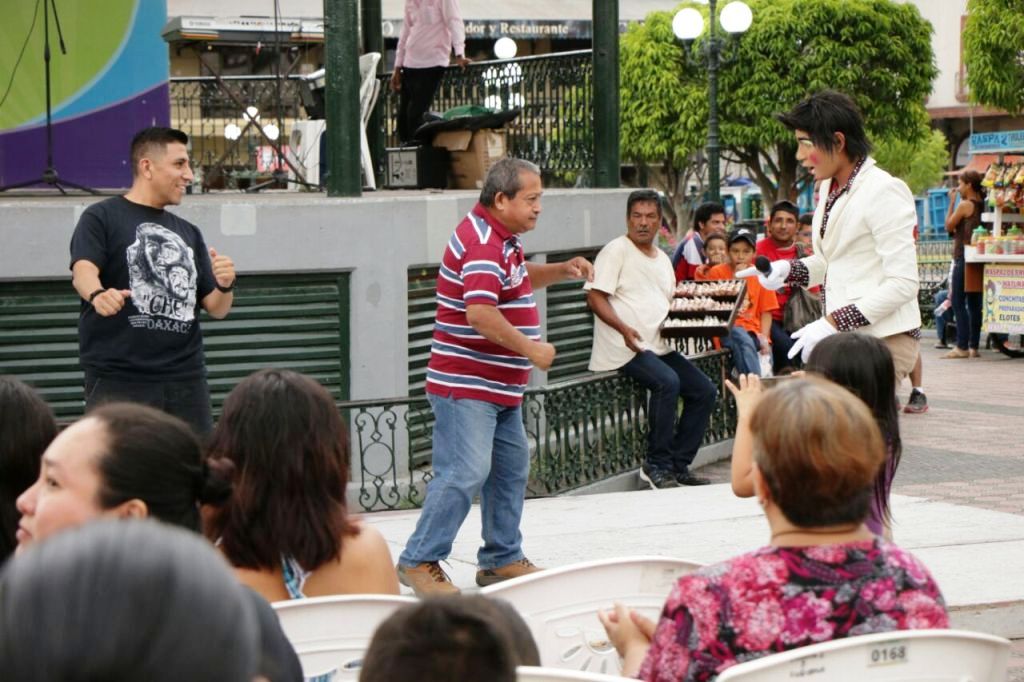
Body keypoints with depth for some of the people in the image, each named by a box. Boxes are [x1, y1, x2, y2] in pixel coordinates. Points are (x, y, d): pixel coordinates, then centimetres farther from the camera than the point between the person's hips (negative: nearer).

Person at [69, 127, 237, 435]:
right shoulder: (102, 218, 2)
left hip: (186, 380, 6)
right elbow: (83, 271, -16)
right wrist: (98, 294, -39)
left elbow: (216, 308, 17)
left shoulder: (188, 232, 19)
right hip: (118, 381, -6)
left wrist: (225, 286, -6)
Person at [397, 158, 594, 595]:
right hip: (466, 385, -11)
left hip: (501, 387, 11)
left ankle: (502, 559, 24)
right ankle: (419, 561, -5)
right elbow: (480, 313, -30)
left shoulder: (500, 239, 15)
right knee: (465, 473, -13)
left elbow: (518, 280, 34)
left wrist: (561, 271, 16)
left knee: (510, 469, 15)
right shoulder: (482, 243, -19)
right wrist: (532, 349, -22)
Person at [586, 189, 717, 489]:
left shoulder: (662, 259, 20)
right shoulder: (616, 251, -4)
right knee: (667, 382, -30)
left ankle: (678, 465, 5)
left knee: (705, 391, -1)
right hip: (624, 348, -8)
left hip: (658, 346, 9)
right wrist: (624, 329, -25)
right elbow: (595, 296, -12)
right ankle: (656, 465, -19)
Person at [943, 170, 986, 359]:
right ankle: (974, 346, 10)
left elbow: (949, 226, -2)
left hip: (964, 257, -8)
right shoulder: (982, 205, 12)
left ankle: (962, 347, -10)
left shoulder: (965, 205, -11)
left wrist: (952, 202, 1)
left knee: (958, 303, -6)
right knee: (974, 303, 9)